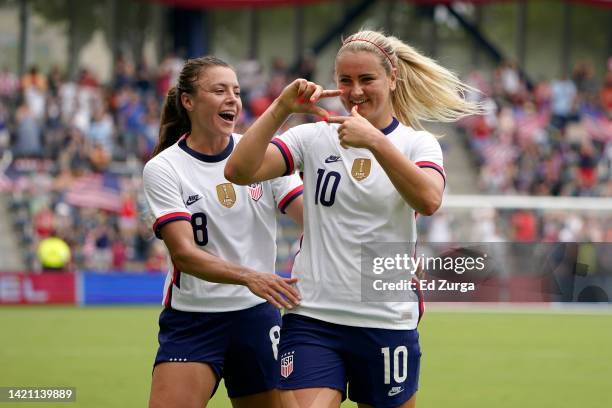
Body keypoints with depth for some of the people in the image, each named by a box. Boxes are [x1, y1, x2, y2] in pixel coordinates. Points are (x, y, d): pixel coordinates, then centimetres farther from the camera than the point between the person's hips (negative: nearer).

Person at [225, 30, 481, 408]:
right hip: (312, 319, 0)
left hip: (388, 323, 0)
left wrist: (376, 141, -31)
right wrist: (281, 108, -18)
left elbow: (428, 201, -21)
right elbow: (239, 171, -9)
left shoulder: (418, 143, 1)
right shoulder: (314, 137, 4)